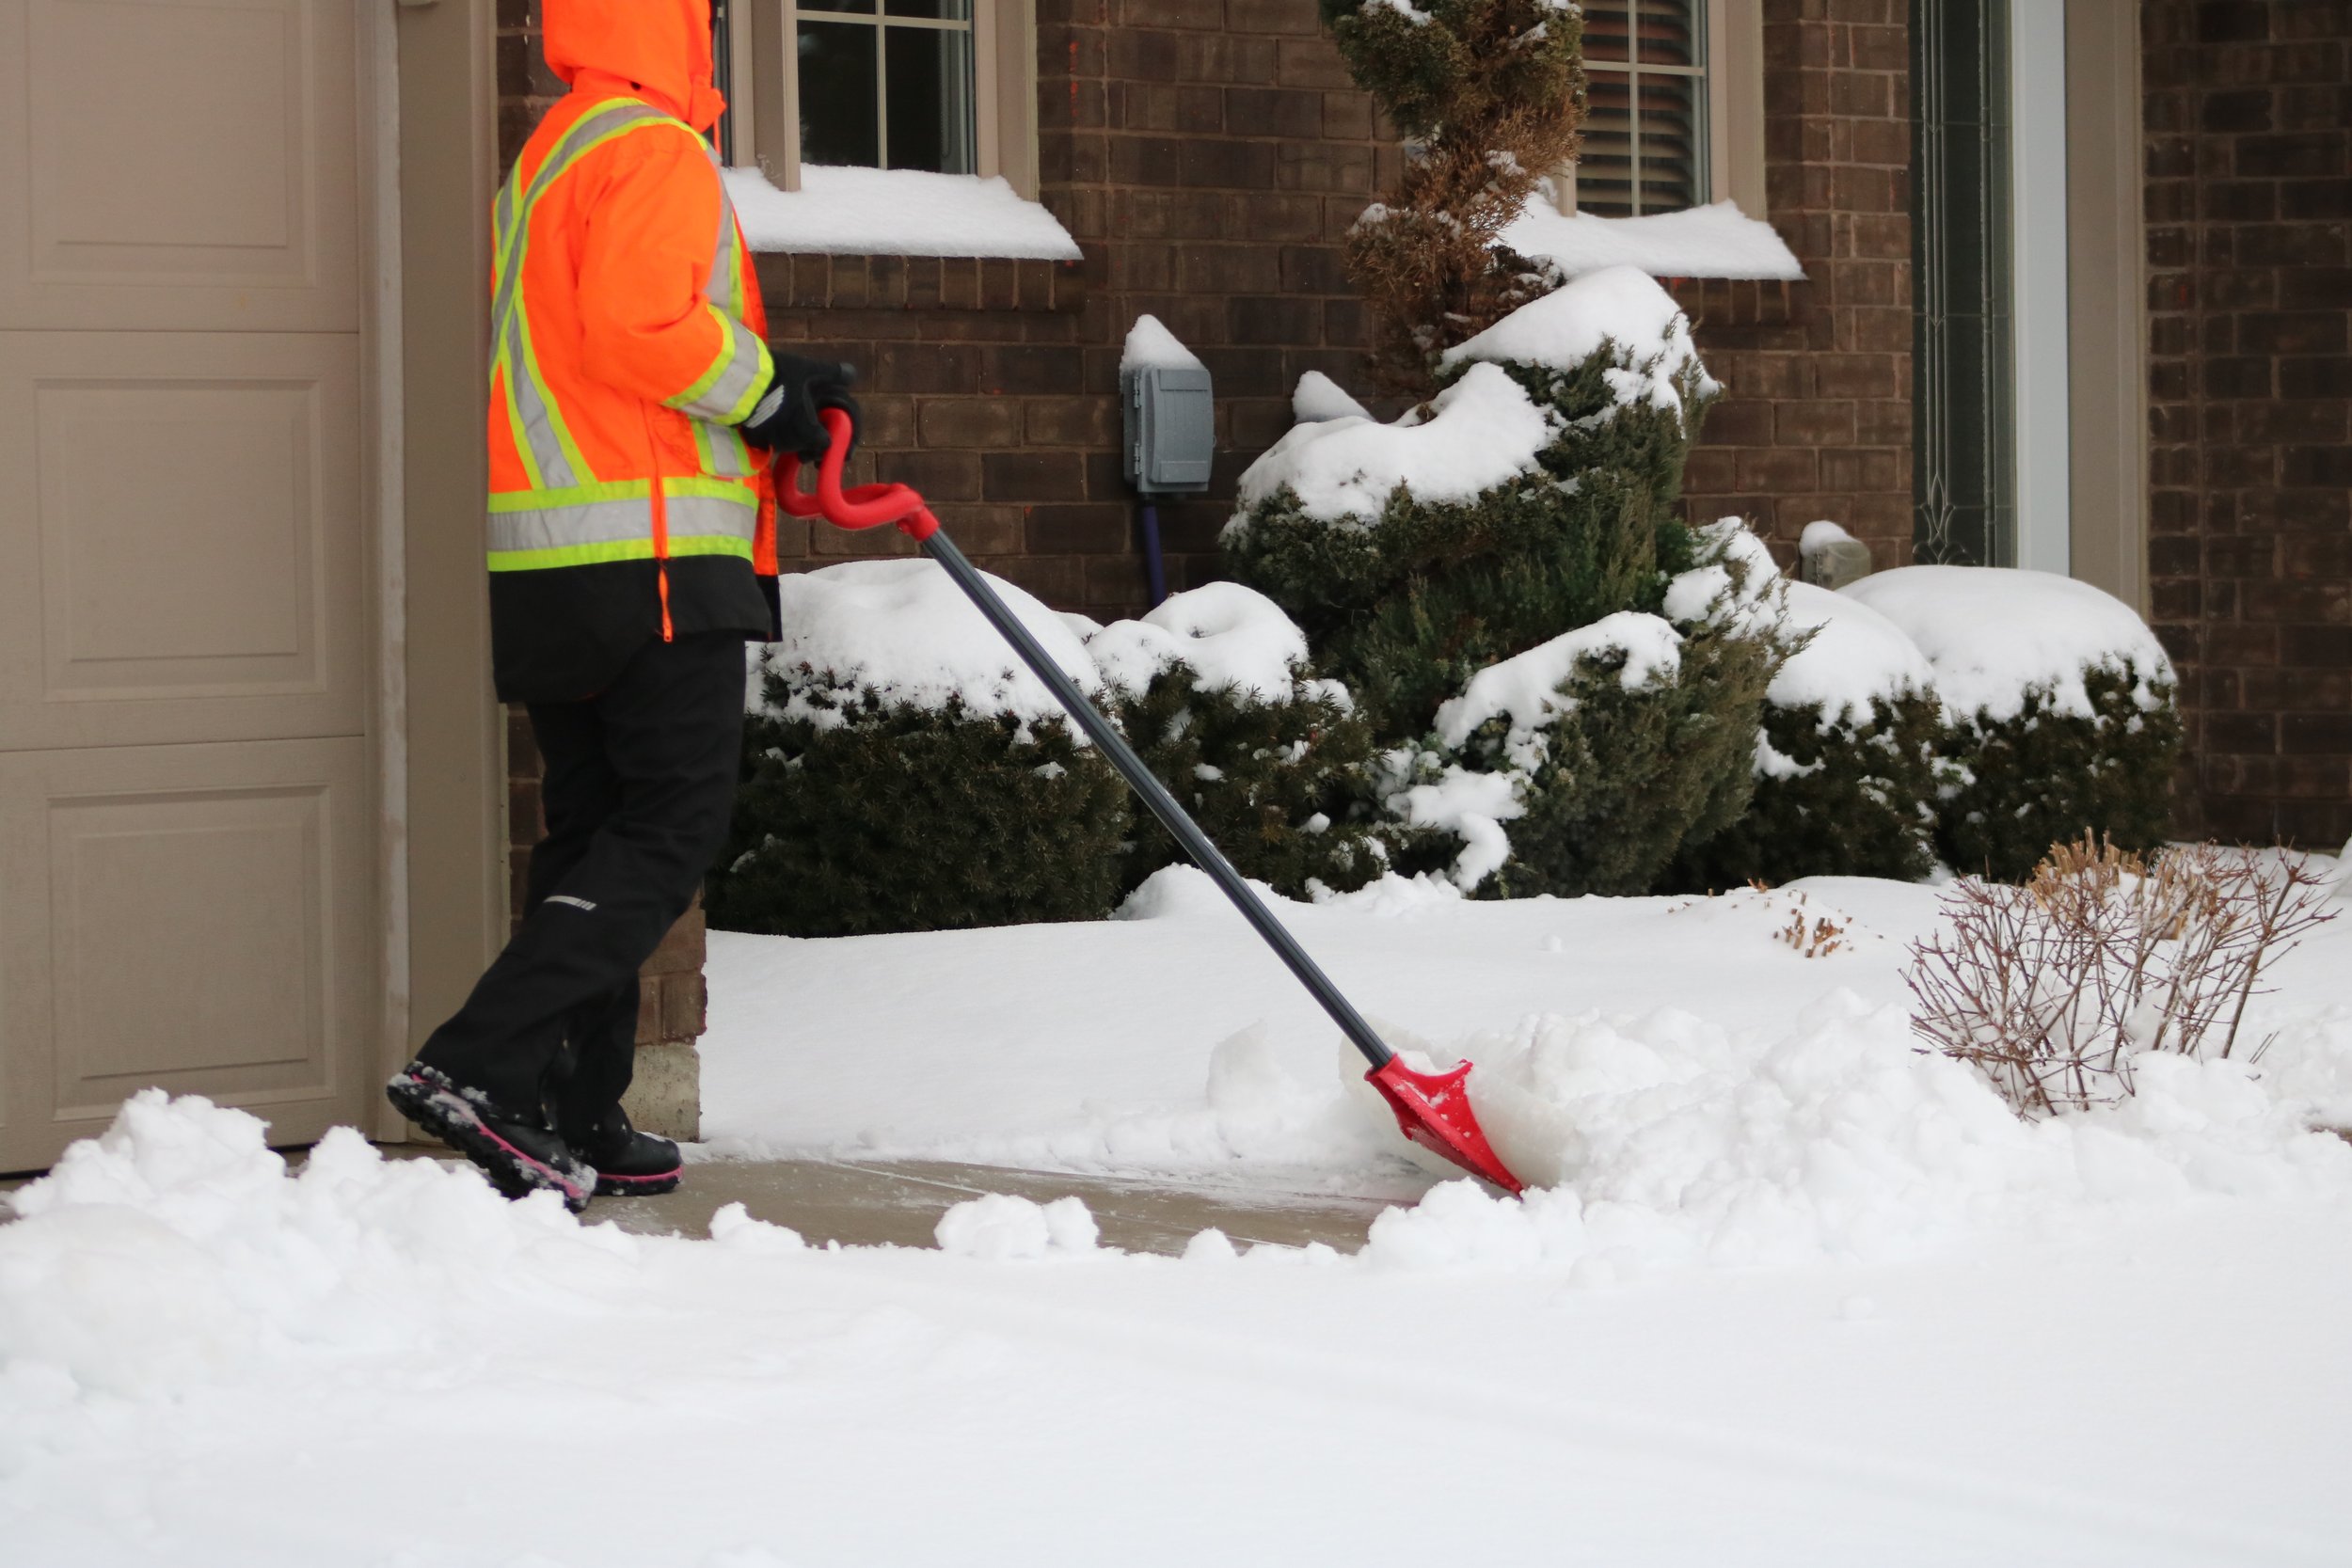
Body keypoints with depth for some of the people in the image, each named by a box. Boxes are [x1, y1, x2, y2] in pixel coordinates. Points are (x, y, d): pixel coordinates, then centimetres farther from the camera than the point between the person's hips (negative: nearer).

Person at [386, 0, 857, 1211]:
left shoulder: (546, 161, 24)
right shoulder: (654, 150, -8)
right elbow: (642, 325, -21)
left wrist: (773, 386, 13)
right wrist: (767, 391, -6)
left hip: (547, 560, 10)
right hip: (648, 554, -10)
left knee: (595, 826, 11)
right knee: (671, 824, -9)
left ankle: (574, 1121, 11)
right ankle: (481, 1065, -19)